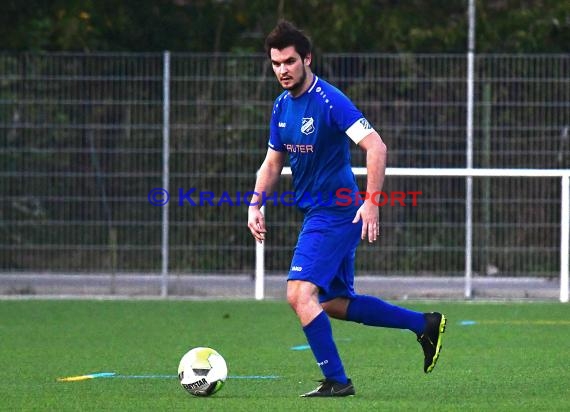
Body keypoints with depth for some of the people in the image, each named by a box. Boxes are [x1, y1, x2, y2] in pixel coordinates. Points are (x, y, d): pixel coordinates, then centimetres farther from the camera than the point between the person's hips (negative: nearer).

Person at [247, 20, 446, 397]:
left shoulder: (330, 101, -17)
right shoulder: (282, 106, 9)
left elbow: (376, 147, -22)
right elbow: (273, 161, 20)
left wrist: (372, 202, -28)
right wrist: (255, 204, 7)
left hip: (336, 213, -9)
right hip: (317, 213, 9)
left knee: (300, 293, -17)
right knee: (335, 304, 15)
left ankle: (336, 380, -10)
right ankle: (425, 324, 25)